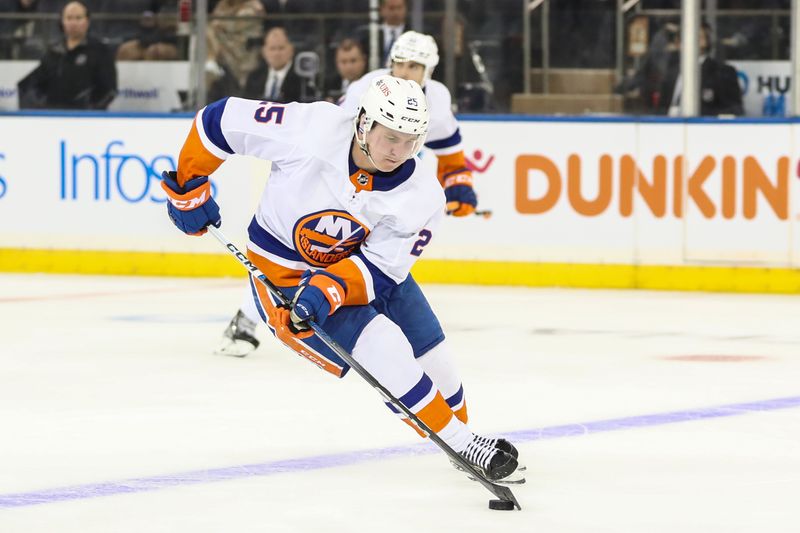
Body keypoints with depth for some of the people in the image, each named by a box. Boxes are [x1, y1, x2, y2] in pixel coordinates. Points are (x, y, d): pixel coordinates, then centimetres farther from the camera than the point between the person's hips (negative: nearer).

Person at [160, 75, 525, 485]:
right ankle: (463, 447, -10)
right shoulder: (312, 129, -29)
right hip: (283, 276, -4)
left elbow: (378, 271, -21)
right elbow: (222, 120, -19)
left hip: (359, 268, 4)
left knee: (433, 361, 3)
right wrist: (188, 187, -11)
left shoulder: (421, 198, -19)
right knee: (385, 350, -21)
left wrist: (329, 290, -39)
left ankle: (461, 432, 32)